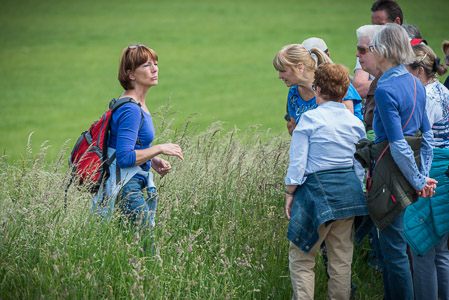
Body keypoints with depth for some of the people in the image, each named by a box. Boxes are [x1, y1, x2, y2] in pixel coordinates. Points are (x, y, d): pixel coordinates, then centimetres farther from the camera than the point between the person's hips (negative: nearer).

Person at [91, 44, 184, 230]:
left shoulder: (137, 105, 13)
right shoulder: (130, 110, -18)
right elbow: (124, 158, -24)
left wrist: (153, 161, 10)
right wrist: (160, 149, -16)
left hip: (136, 185, 10)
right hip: (125, 188, -10)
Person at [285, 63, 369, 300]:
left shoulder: (310, 118, -9)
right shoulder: (356, 123, 5)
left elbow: (297, 162, -10)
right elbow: (360, 166, 9)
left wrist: (290, 193, 0)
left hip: (318, 191, -5)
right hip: (349, 191, 5)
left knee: (301, 256, 4)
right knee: (342, 258, 13)